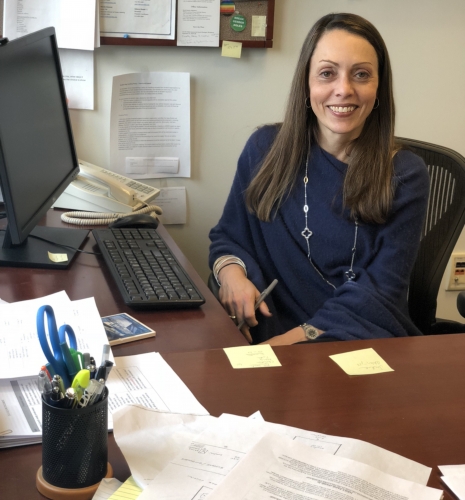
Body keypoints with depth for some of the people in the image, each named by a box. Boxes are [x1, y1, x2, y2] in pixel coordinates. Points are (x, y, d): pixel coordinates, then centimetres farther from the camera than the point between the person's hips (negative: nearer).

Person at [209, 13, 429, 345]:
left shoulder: (405, 175, -1)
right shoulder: (265, 147, 5)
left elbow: (380, 291, -6)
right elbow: (229, 236, 14)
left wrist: (293, 339, -19)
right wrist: (231, 272, -10)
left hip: (364, 344, -2)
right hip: (267, 333, 2)